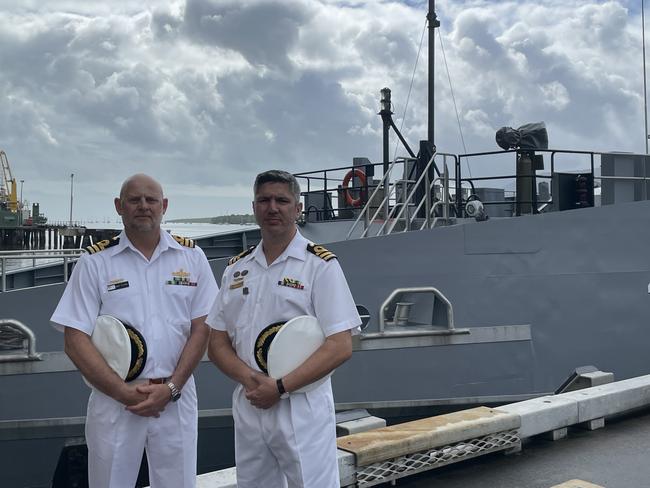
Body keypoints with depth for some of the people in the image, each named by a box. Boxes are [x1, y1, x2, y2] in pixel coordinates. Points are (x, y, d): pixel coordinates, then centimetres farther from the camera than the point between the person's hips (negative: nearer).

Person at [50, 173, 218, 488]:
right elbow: (75, 341, -4)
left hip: (176, 399, 1)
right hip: (113, 398, -1)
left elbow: (201, 328, 1)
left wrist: (171, 388, -9)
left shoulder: (191, 257, 3)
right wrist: (124, 392, -13)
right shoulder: (95, 262, 0)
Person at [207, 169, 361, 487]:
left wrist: (279, 388, -17)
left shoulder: (320, 265, -7)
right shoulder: (236, 268, 9)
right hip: (246, 407, 5)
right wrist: (251, 379, -11)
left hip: (303, 409, -5)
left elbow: (341, 347, -12)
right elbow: (216, 344, 8)